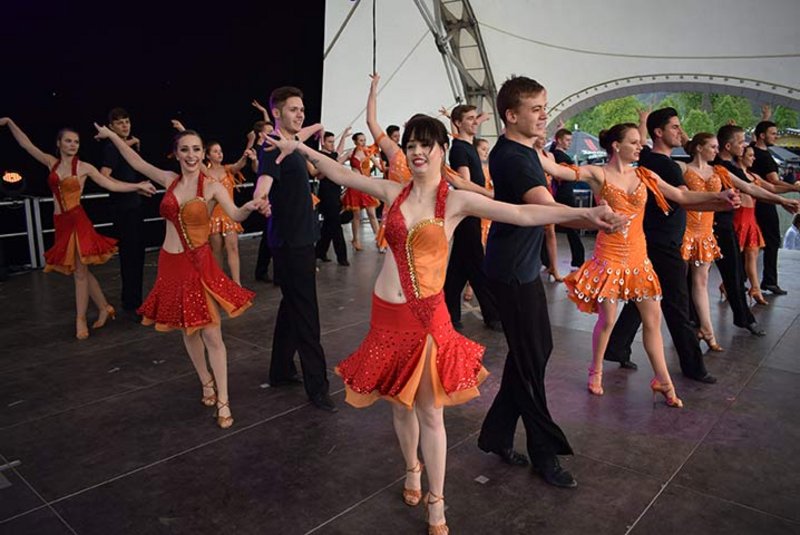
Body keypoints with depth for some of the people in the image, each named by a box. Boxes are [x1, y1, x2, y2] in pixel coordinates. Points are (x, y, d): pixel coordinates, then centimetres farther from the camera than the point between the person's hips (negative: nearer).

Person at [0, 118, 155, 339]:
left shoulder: (84, 167, -2)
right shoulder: (51, 163, 8)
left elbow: (112, 185, -5)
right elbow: (26, 144, 11)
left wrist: (137, 186, -14)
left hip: (77, 220, -4)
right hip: (60, 223, 4)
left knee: (80, 272, -1)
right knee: (81, 270, 10)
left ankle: (81, 320, 8)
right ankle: (105, 308, 23)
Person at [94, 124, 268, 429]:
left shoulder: (212, 187, -8)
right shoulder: (169, 180, 4)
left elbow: (236, 215, -25)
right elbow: (137, 163, 20)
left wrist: (251, 207, -47)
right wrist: (112, 136, 22)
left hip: (199, 265, -4)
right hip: (171, 264, 4)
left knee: (212, 335, -5)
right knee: (188, 331, 15)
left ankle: (223, 402, 4)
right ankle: (207, 383, 34)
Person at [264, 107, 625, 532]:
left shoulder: (456, 201, -7)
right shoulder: (392, 192, 3)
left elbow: (525, 214, -16)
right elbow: (340, 174, 12)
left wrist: (584, 213, -26)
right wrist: (300, 148, 10)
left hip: (427, 316, -3)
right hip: (386, 313, 3)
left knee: (430, 411, 4)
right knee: (400, 403, 18)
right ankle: (412, 470, 44)